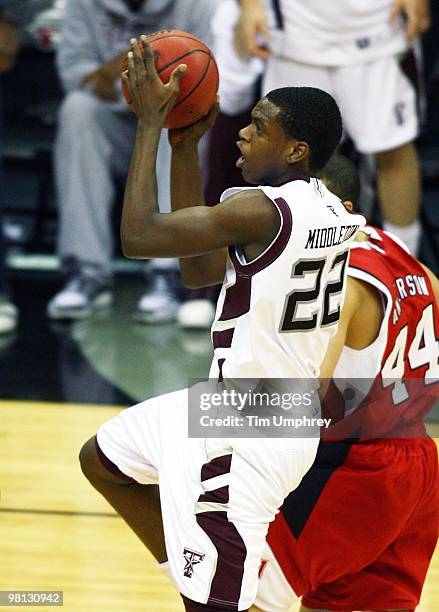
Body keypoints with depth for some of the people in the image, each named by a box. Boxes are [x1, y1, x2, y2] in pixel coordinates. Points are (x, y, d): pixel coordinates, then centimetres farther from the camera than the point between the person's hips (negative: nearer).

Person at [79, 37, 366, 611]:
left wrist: (151, 122, -16)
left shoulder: (263, 209, -25)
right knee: (103, 458, 24)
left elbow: (138, 236, -24)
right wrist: (185, 147, 8)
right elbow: (198, 272, 11)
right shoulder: (334, 214, 5)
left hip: (248, 439, -10)